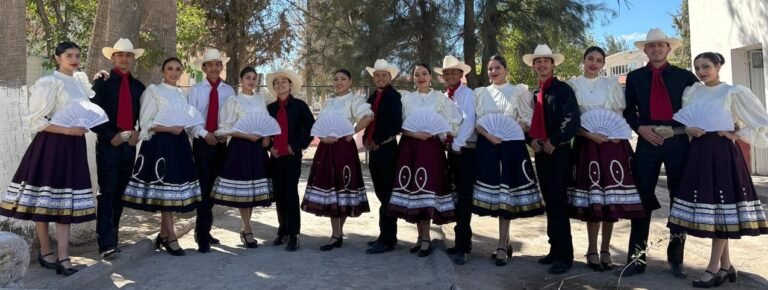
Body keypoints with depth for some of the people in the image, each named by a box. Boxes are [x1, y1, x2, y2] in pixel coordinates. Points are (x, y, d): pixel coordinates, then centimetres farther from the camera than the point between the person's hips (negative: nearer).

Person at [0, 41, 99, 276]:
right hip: (51, 145, -6)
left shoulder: (81, 81, 12)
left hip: (74, 146, 6)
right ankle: (46, 253, 18)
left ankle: (62, 257, 6)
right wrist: (67, 130, -18)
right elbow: (36, 120, -12)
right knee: (43, 201, 4)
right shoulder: (49, 83, -8)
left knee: (66, 201, 4)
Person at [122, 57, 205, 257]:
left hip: (179, 144, 6)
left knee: (172, 191, 7)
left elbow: (189, 120, 14)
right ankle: (171, 239, 0)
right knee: (164, 190, -5)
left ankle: (163, 235, 16)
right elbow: (146, 123, -6)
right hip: (160, 144, -6)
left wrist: (204, 134, -2)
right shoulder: (153, 91, -1)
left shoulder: (181, 94, 17)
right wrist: (170, 129, -15)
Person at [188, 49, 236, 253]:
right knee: (203, 187, -4)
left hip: (222, 143, 3)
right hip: (202, 142, -2)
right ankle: (203, 236, 2)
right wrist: (205, 134, -14)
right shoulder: (196, 90, -1)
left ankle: (203, 231, 25)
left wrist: (226, 134, -13)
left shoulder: (229, 91, 3)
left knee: (214, 187, 11)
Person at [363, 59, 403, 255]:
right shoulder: (372, 97, 17)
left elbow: (396, 124, -18)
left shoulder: (394, 96, -8)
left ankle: (387, 240, 1)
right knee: (383, 195, 13)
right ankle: (386, 236, 21)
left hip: (387, 150, -8)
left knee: (387, 196, -4)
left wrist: (377, 142, -14)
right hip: (375, 151, 8)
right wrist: (367, 139, 2)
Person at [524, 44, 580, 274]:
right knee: (549, 202, 10)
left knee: (558, 202, -8)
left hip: (559, 152, -6)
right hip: (540, 152, 7)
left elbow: (573, 121, -15)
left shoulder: (563, 89, -5)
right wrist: (531, 140, -1)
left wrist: (554, 142, -14)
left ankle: (564, 255, -1)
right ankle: (555, 249, 19)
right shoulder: (534, 93, 15)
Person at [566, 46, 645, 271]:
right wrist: (589, 135, -14)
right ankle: (592, 251, 7)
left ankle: (605, 250, 11)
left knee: (612, 198, -1)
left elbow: (622, 114, 10)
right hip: (587, 143, -2)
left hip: (613, 143, 2)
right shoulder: (573, 85, 5)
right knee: (592, 199, -4)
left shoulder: (612, 84, 11)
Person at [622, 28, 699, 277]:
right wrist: (640, 128, -6)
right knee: (642, 198, 0)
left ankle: (676, 258, 20)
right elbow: (628, 110, 10)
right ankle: (636, 258, 6)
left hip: (678, 141, 0)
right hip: (648, 141, 0)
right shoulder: (634, 77, 10)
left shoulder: (684, 76, 8)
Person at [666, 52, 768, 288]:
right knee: (707, 207, 7)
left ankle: (714, 268, 1)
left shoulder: (734, 92, -2)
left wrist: (737, 135, -7)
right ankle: (725, 265, 18)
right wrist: (689, 129, -7)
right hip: (699, 152, 5)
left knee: (720, 207, -4)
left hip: (722, 152, -5)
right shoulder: (692, 93, 11)